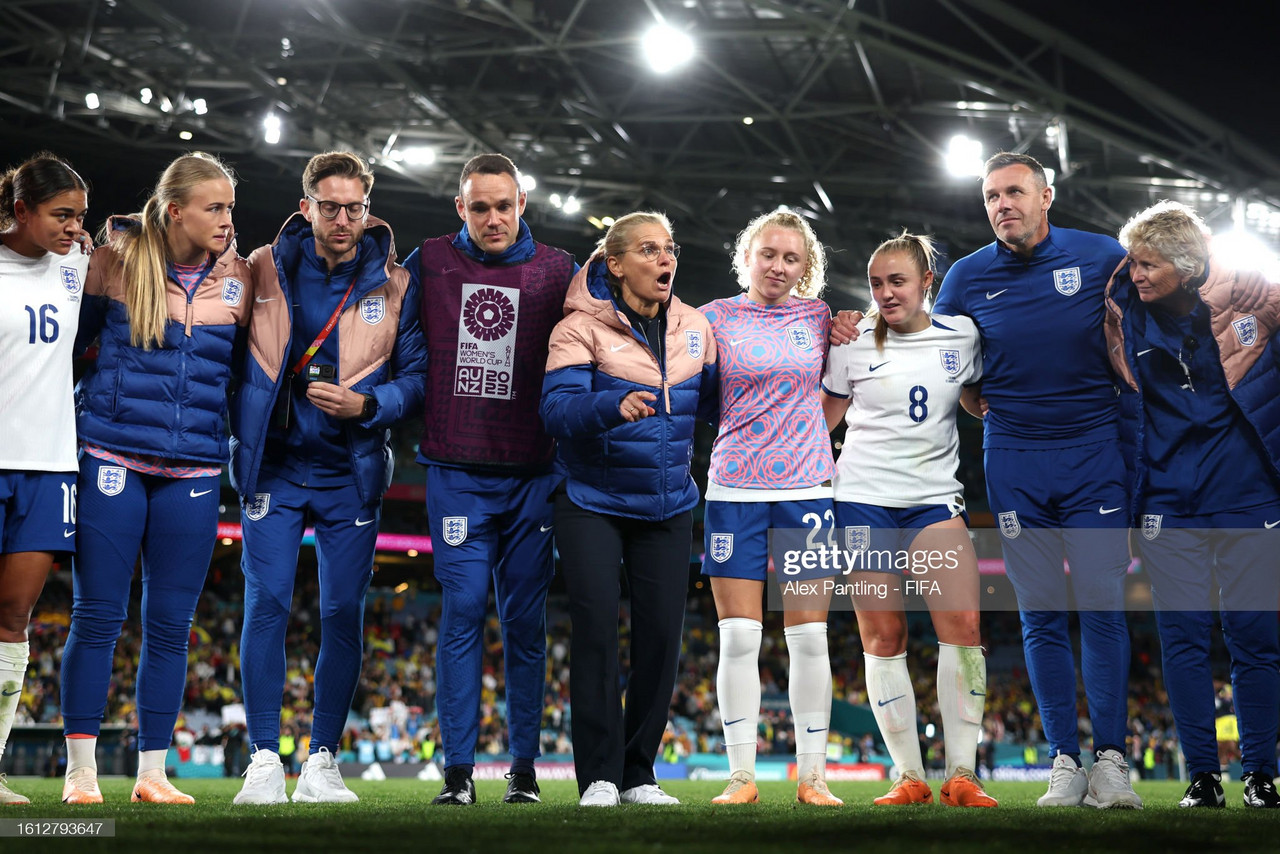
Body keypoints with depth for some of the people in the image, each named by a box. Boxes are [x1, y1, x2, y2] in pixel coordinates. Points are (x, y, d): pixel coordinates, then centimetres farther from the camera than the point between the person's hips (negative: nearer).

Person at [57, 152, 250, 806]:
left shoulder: (236, 279, 6)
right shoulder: (116, 261, 0)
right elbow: (69, 337, 12)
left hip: (193, 470, 2)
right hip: (113, 458, -2)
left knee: (170, 624, 4)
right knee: (97, 616, -2)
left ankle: (152, 773, 12)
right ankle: (81, 770, 6)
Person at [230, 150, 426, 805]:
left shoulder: (393, 286, 0)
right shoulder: (264, 271, 1)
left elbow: (418, 377, 0)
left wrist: (366, 405, -17)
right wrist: (238, 437, 0)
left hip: (352, 474, 0)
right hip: (274, 465, 0)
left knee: (343, 614, 0)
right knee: (266, 604, -7)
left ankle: (322, 762, 10)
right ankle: (265, 759, 0)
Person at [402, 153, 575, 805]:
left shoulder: (556, 271, 5)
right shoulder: (430, 263, 6)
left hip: (531, 473, 1)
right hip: (457, 471, 0)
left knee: (525, 618, 3)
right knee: (463, 610, -7)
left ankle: (524, 765, 11)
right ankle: (458, 769, -4)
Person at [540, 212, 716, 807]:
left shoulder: (694, 327, 7)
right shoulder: (581, 327, -9)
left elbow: (710, 401, 14)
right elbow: (557, 407, -20)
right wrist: (614, 406, -38)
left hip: (668, 506, 4)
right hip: (592, 503, -4)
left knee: (661, 634, 0)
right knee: (597, 628, -10)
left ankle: (639, 775, 12)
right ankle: (599, 777, -3)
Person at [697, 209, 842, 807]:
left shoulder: (817, 317, 8)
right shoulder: (716, 318, 3)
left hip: (806, 488, 1)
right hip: (735, 489, -1)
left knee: (809, 638, 1)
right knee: (738, 638, -3)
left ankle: (812, 775, 7)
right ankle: (742, 775, 3)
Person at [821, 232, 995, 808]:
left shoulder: (961, 337, 6)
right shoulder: (855, 345, 3)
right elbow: (822, 419, 15)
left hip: (935, 498, 1)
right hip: (863, 499, -1)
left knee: (963, 624, -14)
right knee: (883, 635, -3)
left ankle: (961, 775, -9)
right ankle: (909, 777, 5)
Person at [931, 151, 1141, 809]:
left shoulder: (1102, 257, -1)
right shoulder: (969, 276, 3)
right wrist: (985, 404, 6)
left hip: (1094, 452, -1)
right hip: (1014, 462, 1)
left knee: (1103, 606, -5)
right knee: (1041, 613, 2)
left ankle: (1110, 759, 0)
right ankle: (1064, 761, 6)